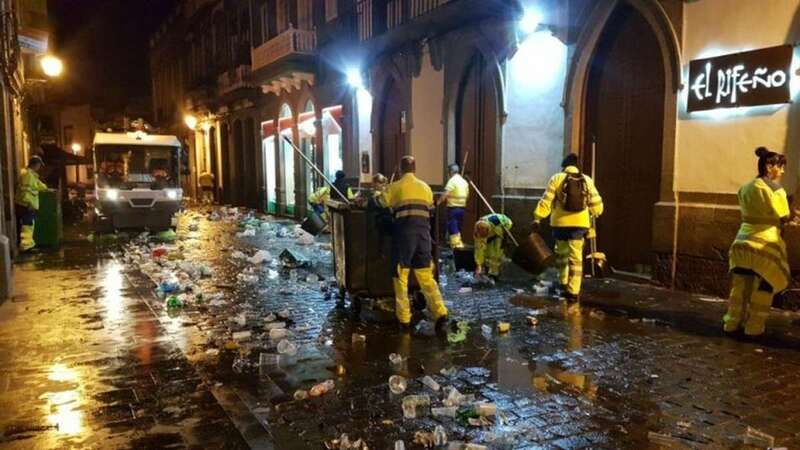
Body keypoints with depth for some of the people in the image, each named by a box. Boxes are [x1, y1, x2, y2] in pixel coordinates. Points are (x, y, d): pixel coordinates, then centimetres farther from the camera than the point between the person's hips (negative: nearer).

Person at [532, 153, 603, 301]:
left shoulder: (557, 178, -3)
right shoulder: (587, 180, 4)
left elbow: (546, 201, -9)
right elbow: (596, 203, 6)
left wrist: (537, 218, -7)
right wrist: (594, 213, 26)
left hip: (560, 223, -1)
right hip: (580, 223, 1)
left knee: (561, 252, 20)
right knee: (576, 257, 3)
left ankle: (564, 282, 29)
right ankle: (573, 291, 0)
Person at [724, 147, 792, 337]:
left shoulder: (745, 188, 11)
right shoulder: (774, 188, -10)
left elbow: (749, 212, 13)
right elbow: (784, 217, -10)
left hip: (743, 240, 6)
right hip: (765, 242, -6)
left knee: (740, 284, 11)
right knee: (765, 286, 6)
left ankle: (732, 322, 16)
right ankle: (754, 327, 10)